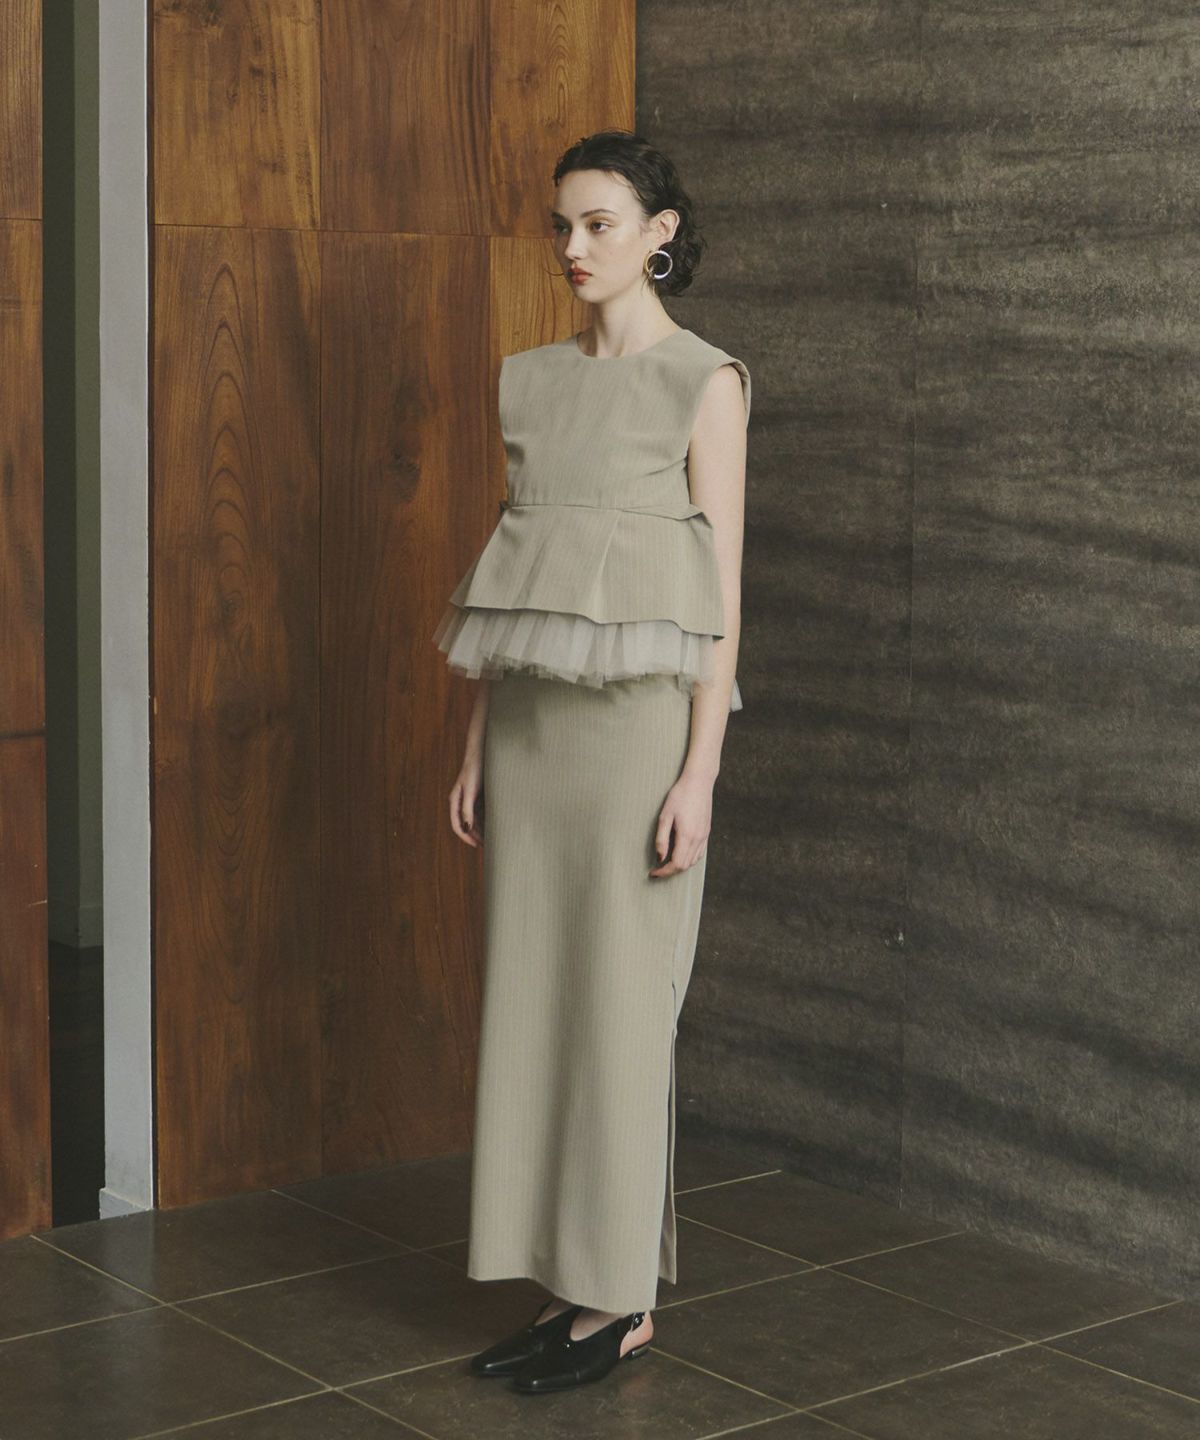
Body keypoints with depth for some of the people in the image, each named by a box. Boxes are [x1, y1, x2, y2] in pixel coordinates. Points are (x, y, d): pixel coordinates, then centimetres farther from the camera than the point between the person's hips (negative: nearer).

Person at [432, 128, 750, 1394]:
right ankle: (570, 1285, 20)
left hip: (639, 718, -6)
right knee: (533, 995, 8)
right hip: (531, 721, 7)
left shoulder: (704, 383, -4)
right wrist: (477, 746, 11)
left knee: (622, 1001, -1)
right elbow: (508, 590, 15)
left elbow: (720, 593, -8)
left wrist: (700, 771, -14)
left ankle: (625, 1297, 12)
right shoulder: (532, 380, 13)